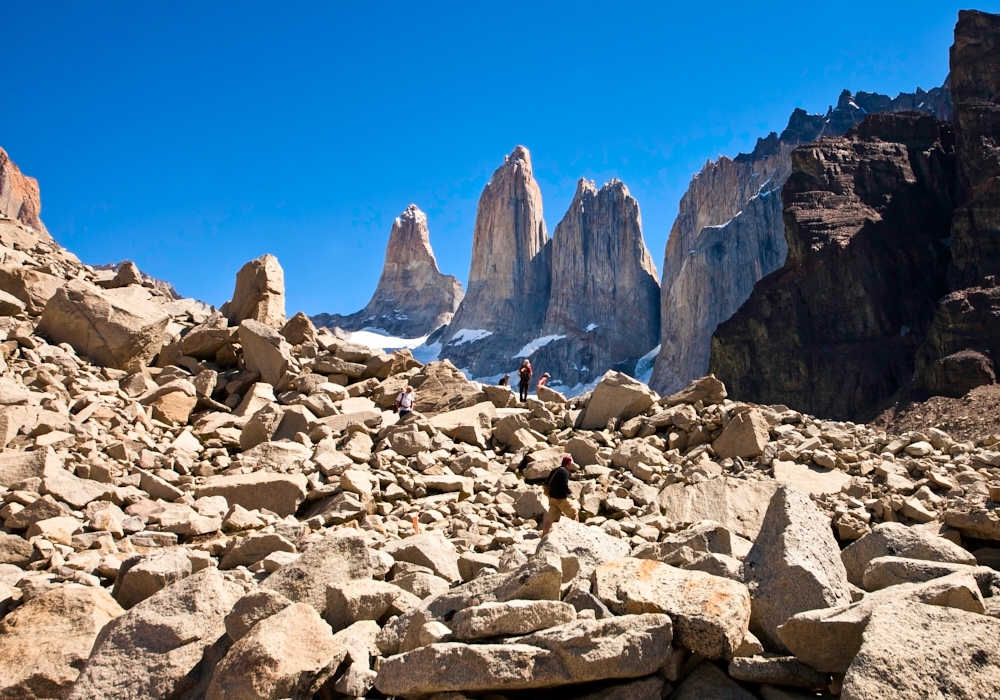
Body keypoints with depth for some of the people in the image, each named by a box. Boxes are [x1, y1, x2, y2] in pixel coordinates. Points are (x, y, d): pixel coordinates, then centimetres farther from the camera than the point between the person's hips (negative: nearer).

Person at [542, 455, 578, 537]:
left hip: (552, 498, 8)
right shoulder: (564, 472, -16)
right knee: (575, 513, 12)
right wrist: (568, 491, -3)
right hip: (561, 499, -7)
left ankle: (543, 537, 3)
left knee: (551, 519, 8)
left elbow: (547, 483, 13)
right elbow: (564, 486, -22)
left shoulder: (554, 471, 10)